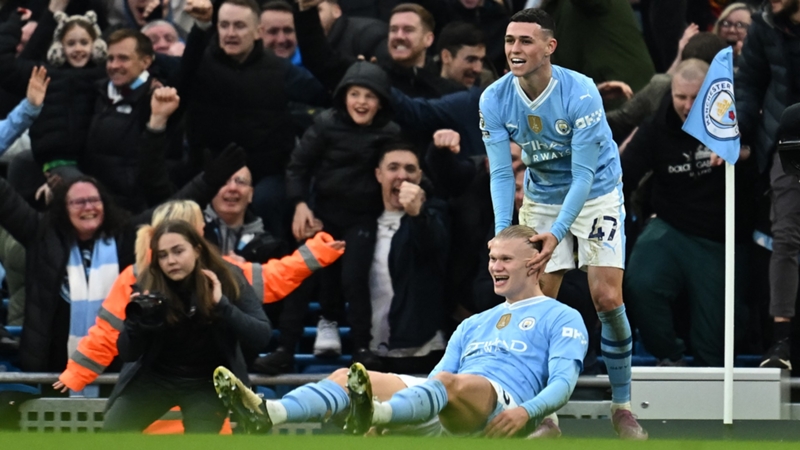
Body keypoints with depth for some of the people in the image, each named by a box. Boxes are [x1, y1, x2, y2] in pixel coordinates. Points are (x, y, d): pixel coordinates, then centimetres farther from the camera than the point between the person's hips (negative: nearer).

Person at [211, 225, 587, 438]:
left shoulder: (562, 318, 16)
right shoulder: (473, 325, 37)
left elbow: (563, 381, 0)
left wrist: (525, 411, -21)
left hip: (502, 402, -7)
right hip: (445, 410, 7)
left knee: (450, 382, -42)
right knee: (347, 376, -16)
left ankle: (372, 416, -73)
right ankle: (268, 413, -45)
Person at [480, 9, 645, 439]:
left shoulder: (581, 94, -27)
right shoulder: (495, 100, -16)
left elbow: (584, 174, -27)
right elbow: (501, 173, -14)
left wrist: (558, 232, -37)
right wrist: (502, 232, -29)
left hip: (596, 195, -3)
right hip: (541, 199, 3)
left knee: (608, 299, -13)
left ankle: (622, 407, 1)